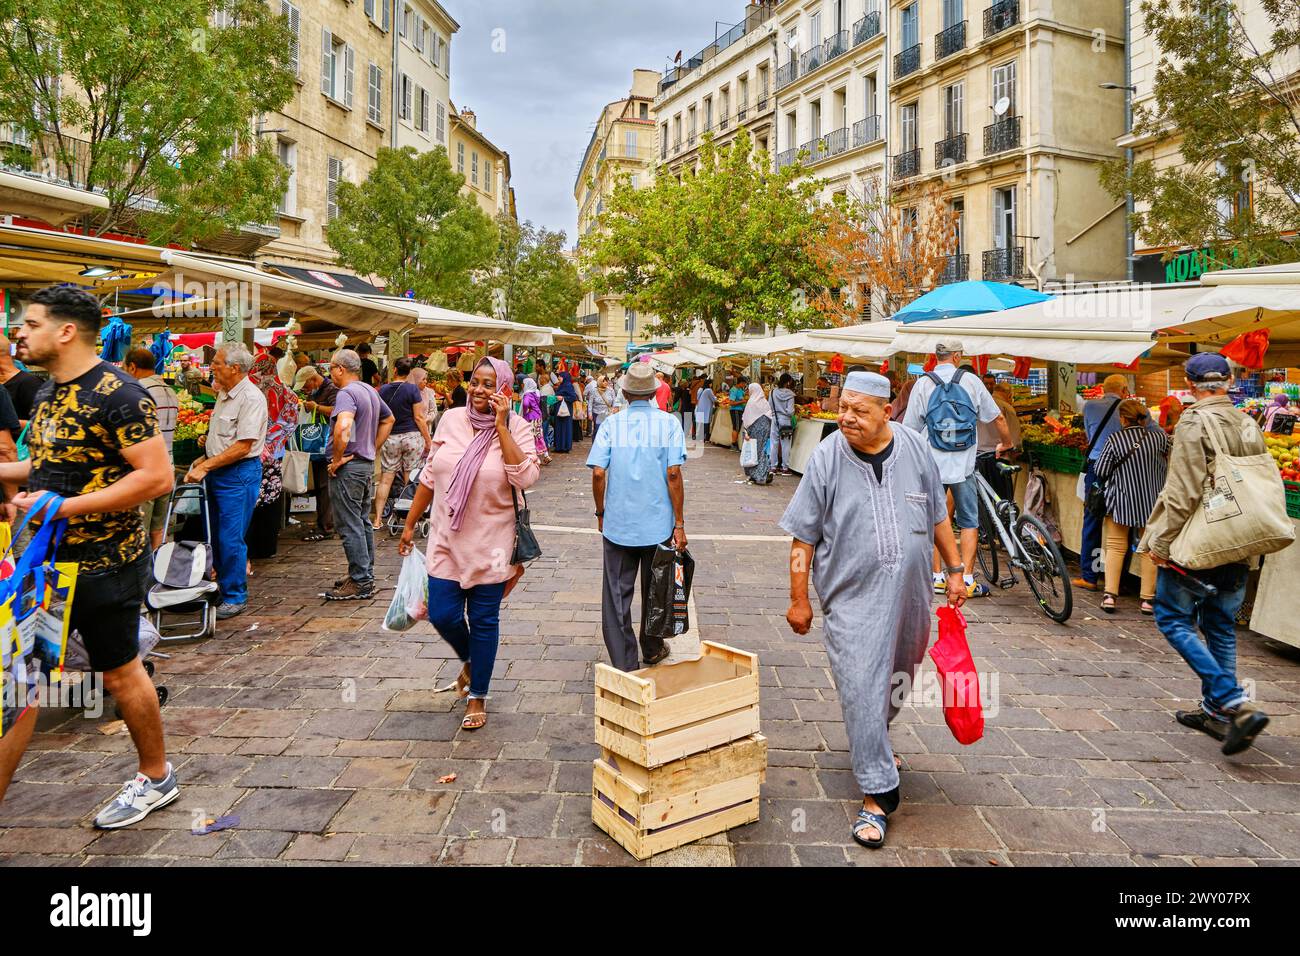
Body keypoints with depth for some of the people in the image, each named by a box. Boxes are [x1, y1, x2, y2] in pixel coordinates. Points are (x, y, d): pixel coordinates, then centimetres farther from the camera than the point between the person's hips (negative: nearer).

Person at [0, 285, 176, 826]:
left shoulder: (116, 393, -17)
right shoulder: (47, 392, 10)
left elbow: (156, 476, -24)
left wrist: (63, 506, -25)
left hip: (103, 564, -8)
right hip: (45, 559, 8)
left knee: (120, 674, 7)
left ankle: (155, 778, 27)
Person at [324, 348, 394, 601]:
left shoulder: (346, 393, -17)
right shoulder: (371, 391, 12)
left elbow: (342, 426, -35)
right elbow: (388, 419, 26)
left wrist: (336, 459, -23)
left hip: (348, 467, -9)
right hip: (367, 464, 9)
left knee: (350, 526, -4)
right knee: (363, 521, 16)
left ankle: (360, 583, 0)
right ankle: (366, 575, 24)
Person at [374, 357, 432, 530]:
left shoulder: (383, 390, 3)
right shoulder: (412, 389, -6)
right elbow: (419, 417, -9)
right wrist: (428, 440, -3)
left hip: (390, 438, 2)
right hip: (412, 437, -2)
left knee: (385, 479, 5)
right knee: (411, 480, 3)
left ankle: (378, 519, 5)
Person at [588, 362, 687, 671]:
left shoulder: (612, 423, -2)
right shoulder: (669, 423, -4)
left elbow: (598, 473, -9)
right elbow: (673, 474, -11)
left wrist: (601, 513, 6)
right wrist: (679, 524, -6)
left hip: (618, 522, 0)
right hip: (658, 523, 1)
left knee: (616, 596, 7)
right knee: (654, 592, 19)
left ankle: (624, 665, 7)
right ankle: (652, 649, 37)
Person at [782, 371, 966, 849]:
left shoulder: (915, 448, -1)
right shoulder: (826, 459, -10)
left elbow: (938, 515, 12)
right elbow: (804, 536, -6)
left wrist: (954, 568, 11)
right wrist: (799, 598, -6)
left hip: (910, 596, 4)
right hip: (852, 597, -4)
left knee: (898, 681, 20)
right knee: (862, 691, -6)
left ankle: (872, 748, 48)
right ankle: (877, 794, 7)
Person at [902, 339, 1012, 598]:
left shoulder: (923, 384, -3)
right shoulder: (971, 381, 0)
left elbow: (909, 429, -2)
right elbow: (998, 418, 7)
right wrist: (1006, 443, 24)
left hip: (932, 466, 0)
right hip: (963, 465, 0)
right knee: (969, 523, 9)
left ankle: (937, 577, 14)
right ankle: (967, 580, 7)